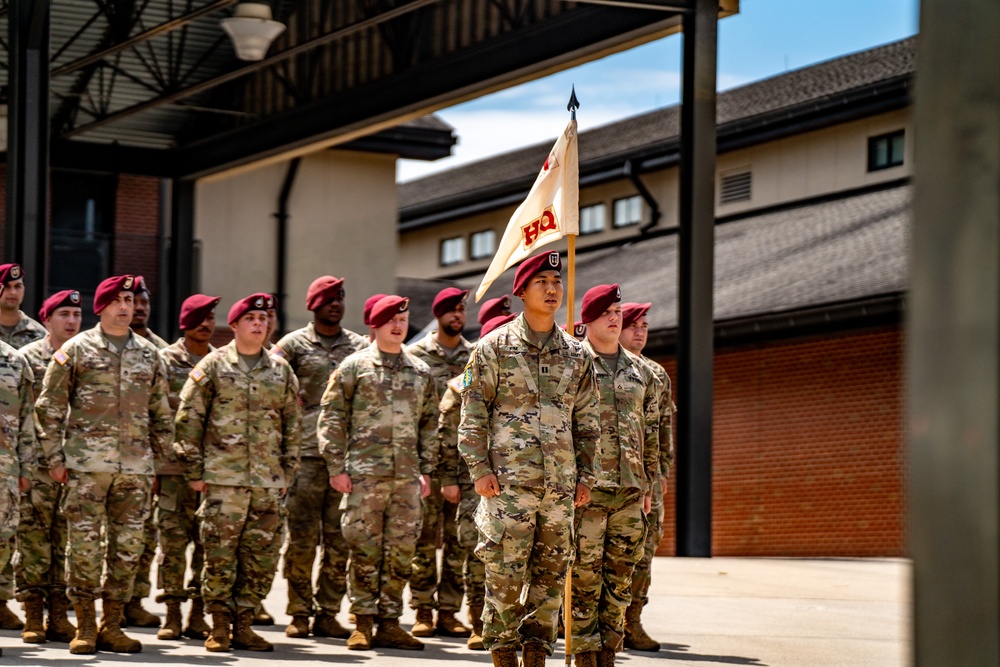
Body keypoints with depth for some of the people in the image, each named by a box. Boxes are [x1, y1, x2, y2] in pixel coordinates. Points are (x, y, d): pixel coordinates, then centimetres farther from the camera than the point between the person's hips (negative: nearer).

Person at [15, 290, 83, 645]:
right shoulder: (28, 357, 1)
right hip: (38, 464, -3)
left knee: (68, 540, 5)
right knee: (32, 537, -2)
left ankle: (59, 614, 11)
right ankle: (33, 616, 3)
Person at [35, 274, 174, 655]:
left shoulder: (149, 355, 14)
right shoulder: (77, 350, 3)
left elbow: (161, 414, 19)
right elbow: (49, 407, 2)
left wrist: (157, 462, 13)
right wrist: (54, 458, -4)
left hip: (136, 466, 4)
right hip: (87, 463, -3)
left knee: (128, 546, 4)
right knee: (84, 544, -3)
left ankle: (112, 626, 13)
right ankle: (85, 626, 6)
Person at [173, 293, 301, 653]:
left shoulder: (281, 370, 12)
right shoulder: (213, 366, 2)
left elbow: (292, 425, 16)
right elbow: (189, 419, 1)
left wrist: (287, 472, 11)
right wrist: (194, 471, -3)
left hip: (268, 482, 4)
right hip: (223, 478, -3)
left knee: (262, 556, 4)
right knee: (219, 555, -3)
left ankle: (243, 624, 13)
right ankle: (219, 626, 7)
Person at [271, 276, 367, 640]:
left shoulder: (361, 346, 13)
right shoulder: (293, 345, 5)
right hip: (307, 453, -2)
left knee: (340, 540, 2)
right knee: (302, 537, -2)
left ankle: (328, 613, 9)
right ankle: (299, 613, 6)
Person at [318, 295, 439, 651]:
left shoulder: (420, 371, 14)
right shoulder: (355, 366, 2)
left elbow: (429, 423, 18)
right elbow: (332, 418, 0)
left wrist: (426, 470, 11)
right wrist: (337, 468, -6)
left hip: (407, 475, 4)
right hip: (365, 473, -4)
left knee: (401, 549, 4)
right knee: (364, 548, -3)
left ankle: (389, 622, 11)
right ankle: (362, 623, 5)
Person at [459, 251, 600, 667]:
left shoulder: (575, 355, 12)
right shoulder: (495, 347, 1)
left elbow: (586, 421, 17)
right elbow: (473, 413, 1)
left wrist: (585, 475, 11)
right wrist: (480, 469, -7)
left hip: (560, 483, 4)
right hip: (509, 480, -4)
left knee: (552, 572, 5)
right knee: (506, 573, -4)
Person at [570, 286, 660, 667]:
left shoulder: (640, 371, 16)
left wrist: (648, 484, 17)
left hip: (630, 492, 5)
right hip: (587, 489, -5)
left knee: (620, 578, 6)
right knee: (585, 578, -5)